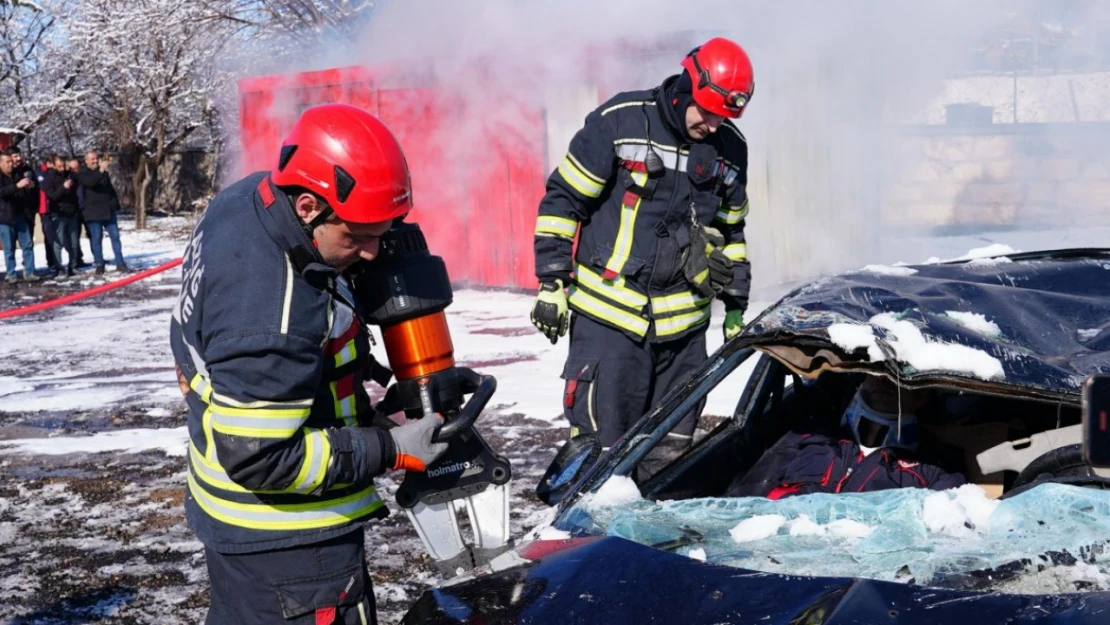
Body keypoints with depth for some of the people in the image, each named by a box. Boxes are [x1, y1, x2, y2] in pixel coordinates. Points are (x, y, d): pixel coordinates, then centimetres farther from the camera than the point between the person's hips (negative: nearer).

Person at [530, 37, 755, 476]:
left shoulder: (730, 149, 6)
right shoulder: (620, 122, -8)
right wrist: (552, 283, -7)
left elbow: (730, 230, 19)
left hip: (684, 320, 4)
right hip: (607, 311, -4)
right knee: (599, 437, -6)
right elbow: (563, 199, -4)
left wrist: (736, 306, 18)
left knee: (671, 446, 10)